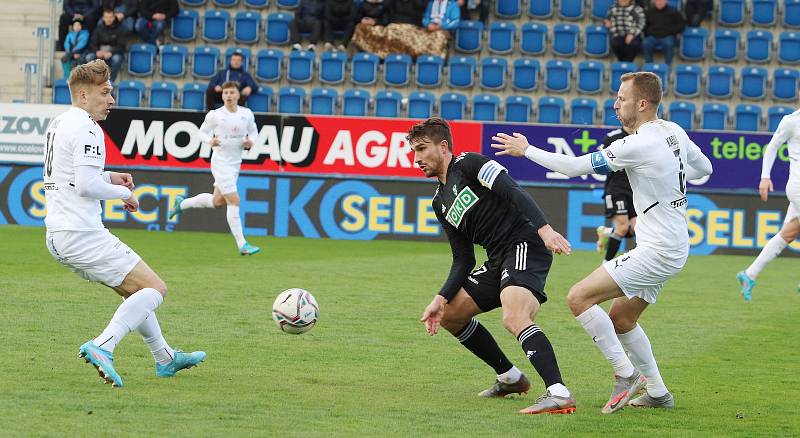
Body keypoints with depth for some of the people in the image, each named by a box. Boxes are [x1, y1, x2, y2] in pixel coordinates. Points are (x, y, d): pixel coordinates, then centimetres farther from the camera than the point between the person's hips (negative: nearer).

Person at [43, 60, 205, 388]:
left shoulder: (57, 124, 17)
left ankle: (164, 358, 32)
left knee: (135, 290, 24)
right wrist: (124, 192, -6)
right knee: (155, 289, -9)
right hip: (83, 235, -10)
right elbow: (86, 186, -23)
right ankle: (102, 347, -24)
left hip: (56, 237, 10)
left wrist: (108, 177, 17)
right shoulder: (87, 130, -14)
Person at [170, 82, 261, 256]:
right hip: (220, 162, -6)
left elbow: (253, 131, 15)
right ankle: (242, 245, -9)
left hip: (235, 163, 6)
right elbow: (202, 132, 2)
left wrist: (250, 141, -7)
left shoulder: (247, 114, 1)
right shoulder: (215, 115, -10)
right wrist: (210, 141, -19)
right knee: (233, 201, -12)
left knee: (217, 201, 17)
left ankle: (182, 203, 41)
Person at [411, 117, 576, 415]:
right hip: (499, 261, 10)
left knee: (514, 318, -31)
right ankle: (510, 378, 22)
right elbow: (463, 260, 20)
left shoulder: (468, 164, -3)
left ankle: (559, 394, -41)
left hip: (526, 244, -10)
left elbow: (514, 192, -17)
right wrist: (441, 299, 7)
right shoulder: (440, 203, 22)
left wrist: (545, 228, -31)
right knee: (449, 315, 16)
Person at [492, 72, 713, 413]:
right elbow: (703, 167, 24)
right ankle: (657, 393, 25)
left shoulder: (637, 145, -20)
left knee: (579, 297, -12)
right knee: (621, 320, 21)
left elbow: (574, 167, -15)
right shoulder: (674, 132, 6)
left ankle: (625, 373, -8)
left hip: (657, 252, -10)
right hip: (674, 247, 10)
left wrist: (526, 150, -4)